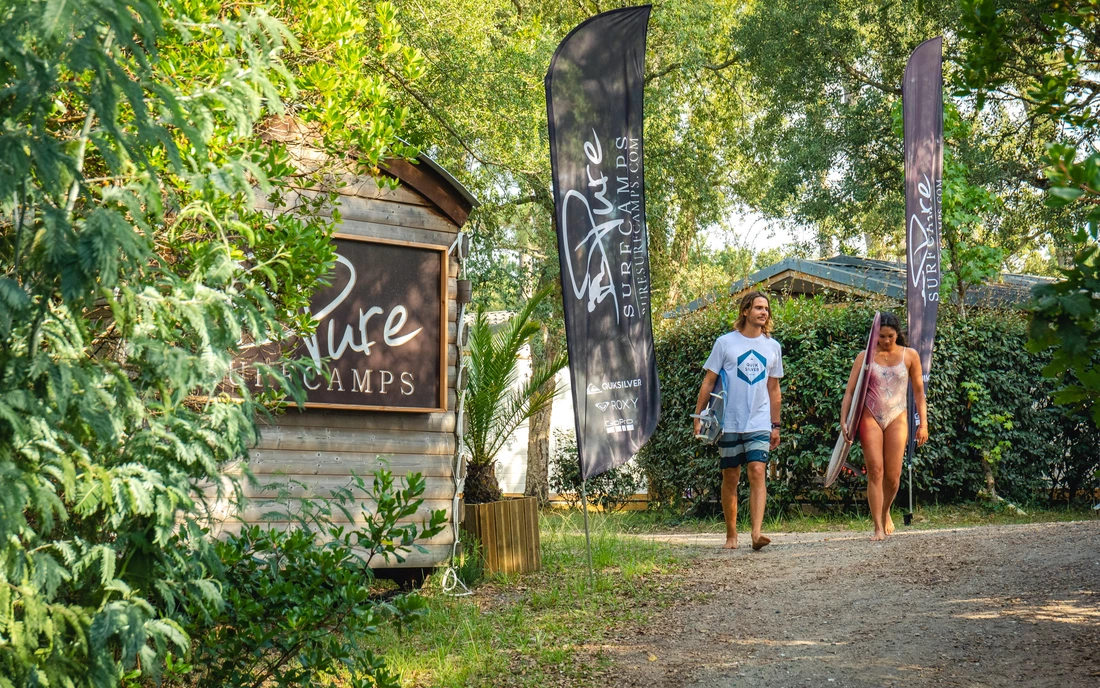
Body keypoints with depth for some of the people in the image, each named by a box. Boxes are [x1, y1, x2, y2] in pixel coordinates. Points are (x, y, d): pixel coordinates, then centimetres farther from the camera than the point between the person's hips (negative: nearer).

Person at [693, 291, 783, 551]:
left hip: (759, 424, 1)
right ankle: (731, 535, 17)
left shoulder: (773, 347, 10)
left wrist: (775, 425, 16)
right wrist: (698, 416, -3)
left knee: (757, 473, -14)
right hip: (729, 423, -1)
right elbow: (709, 381, 3)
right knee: (730, 478, 5)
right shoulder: (725, 342, 0)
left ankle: (757, 533, -21)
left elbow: (773, 389, 16)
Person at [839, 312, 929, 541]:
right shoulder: (865, 357, 2)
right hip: (870, 417, -1)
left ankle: (886, 512, 28)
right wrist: (843, 421, -11)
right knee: (875, 471, -9)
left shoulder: (910, 356, 4)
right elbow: (850, 391, 0)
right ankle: (878, 527, -4)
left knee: (893, 476, -1)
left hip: (897, 418, 1)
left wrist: (923, 423, 7)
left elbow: (918, 392, 10)